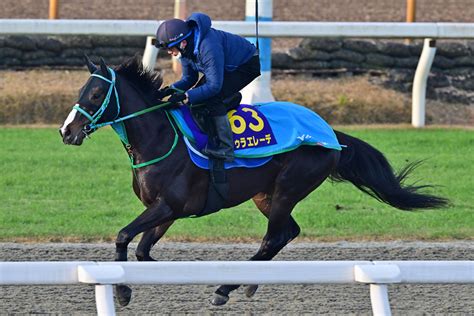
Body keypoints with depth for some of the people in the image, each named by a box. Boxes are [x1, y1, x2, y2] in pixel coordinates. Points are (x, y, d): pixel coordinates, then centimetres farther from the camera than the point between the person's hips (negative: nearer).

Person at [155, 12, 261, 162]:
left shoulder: (208, 47, -38)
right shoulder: (185, 48, -9)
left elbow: (214, 85, -36)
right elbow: (189, 79, 3)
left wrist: (186, 96, -38)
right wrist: (172, 89, -16)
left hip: (247, 65, -10)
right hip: (228, 66, 10)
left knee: (212, 99, -25)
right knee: (196, 98, 2)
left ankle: (224, 149, -23)